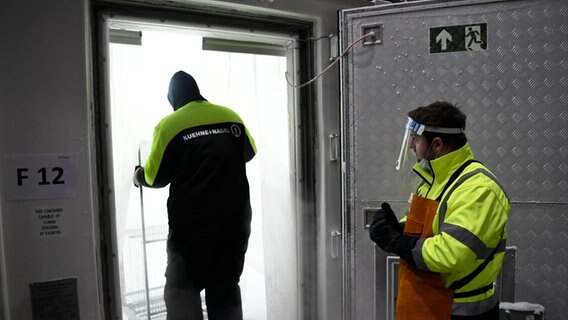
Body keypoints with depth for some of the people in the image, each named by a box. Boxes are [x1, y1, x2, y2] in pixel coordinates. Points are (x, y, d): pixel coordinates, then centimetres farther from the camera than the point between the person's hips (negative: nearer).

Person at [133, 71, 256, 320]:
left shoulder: (169, 125, -6)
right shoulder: (231, 116, 4)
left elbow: (156, 177, -3)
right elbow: (249, 152, 19)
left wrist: (138, 177, 18)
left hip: (191, 226, -3)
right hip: (234, 222, 4)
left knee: (182, 290, 8)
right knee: (226, 290, 15)